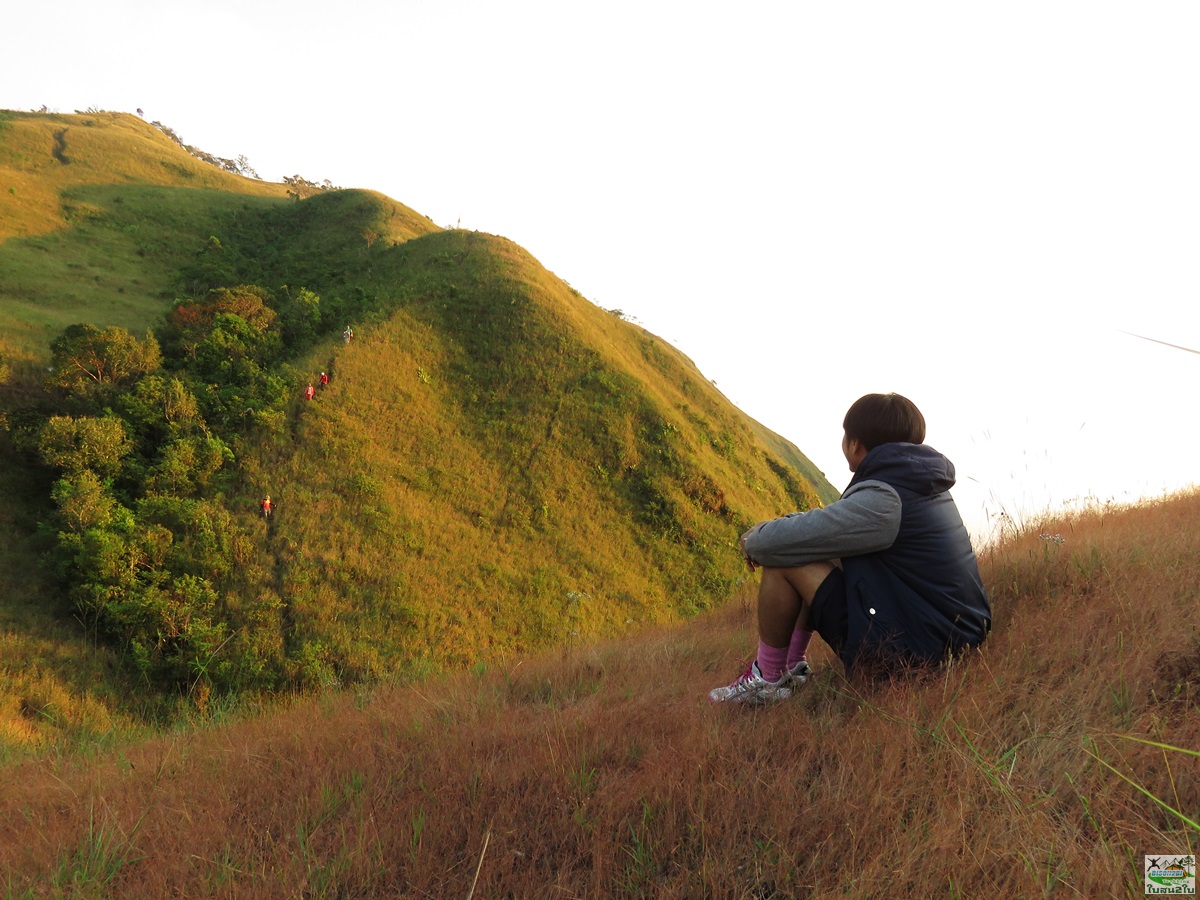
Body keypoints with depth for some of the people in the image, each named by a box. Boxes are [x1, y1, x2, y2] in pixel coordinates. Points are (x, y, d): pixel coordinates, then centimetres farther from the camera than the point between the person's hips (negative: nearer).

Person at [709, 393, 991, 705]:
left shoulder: (881, 500, -22)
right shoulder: (925, 485, 8)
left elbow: (784, 541, -20)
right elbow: (837, 521, 18)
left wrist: (756, 540, 3)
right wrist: (772, 530, 7)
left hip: (909, 650, -10)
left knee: (782, 561, -8)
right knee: (824, 557, 20)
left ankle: (767, 679, 8)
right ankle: (793, 665, 26)